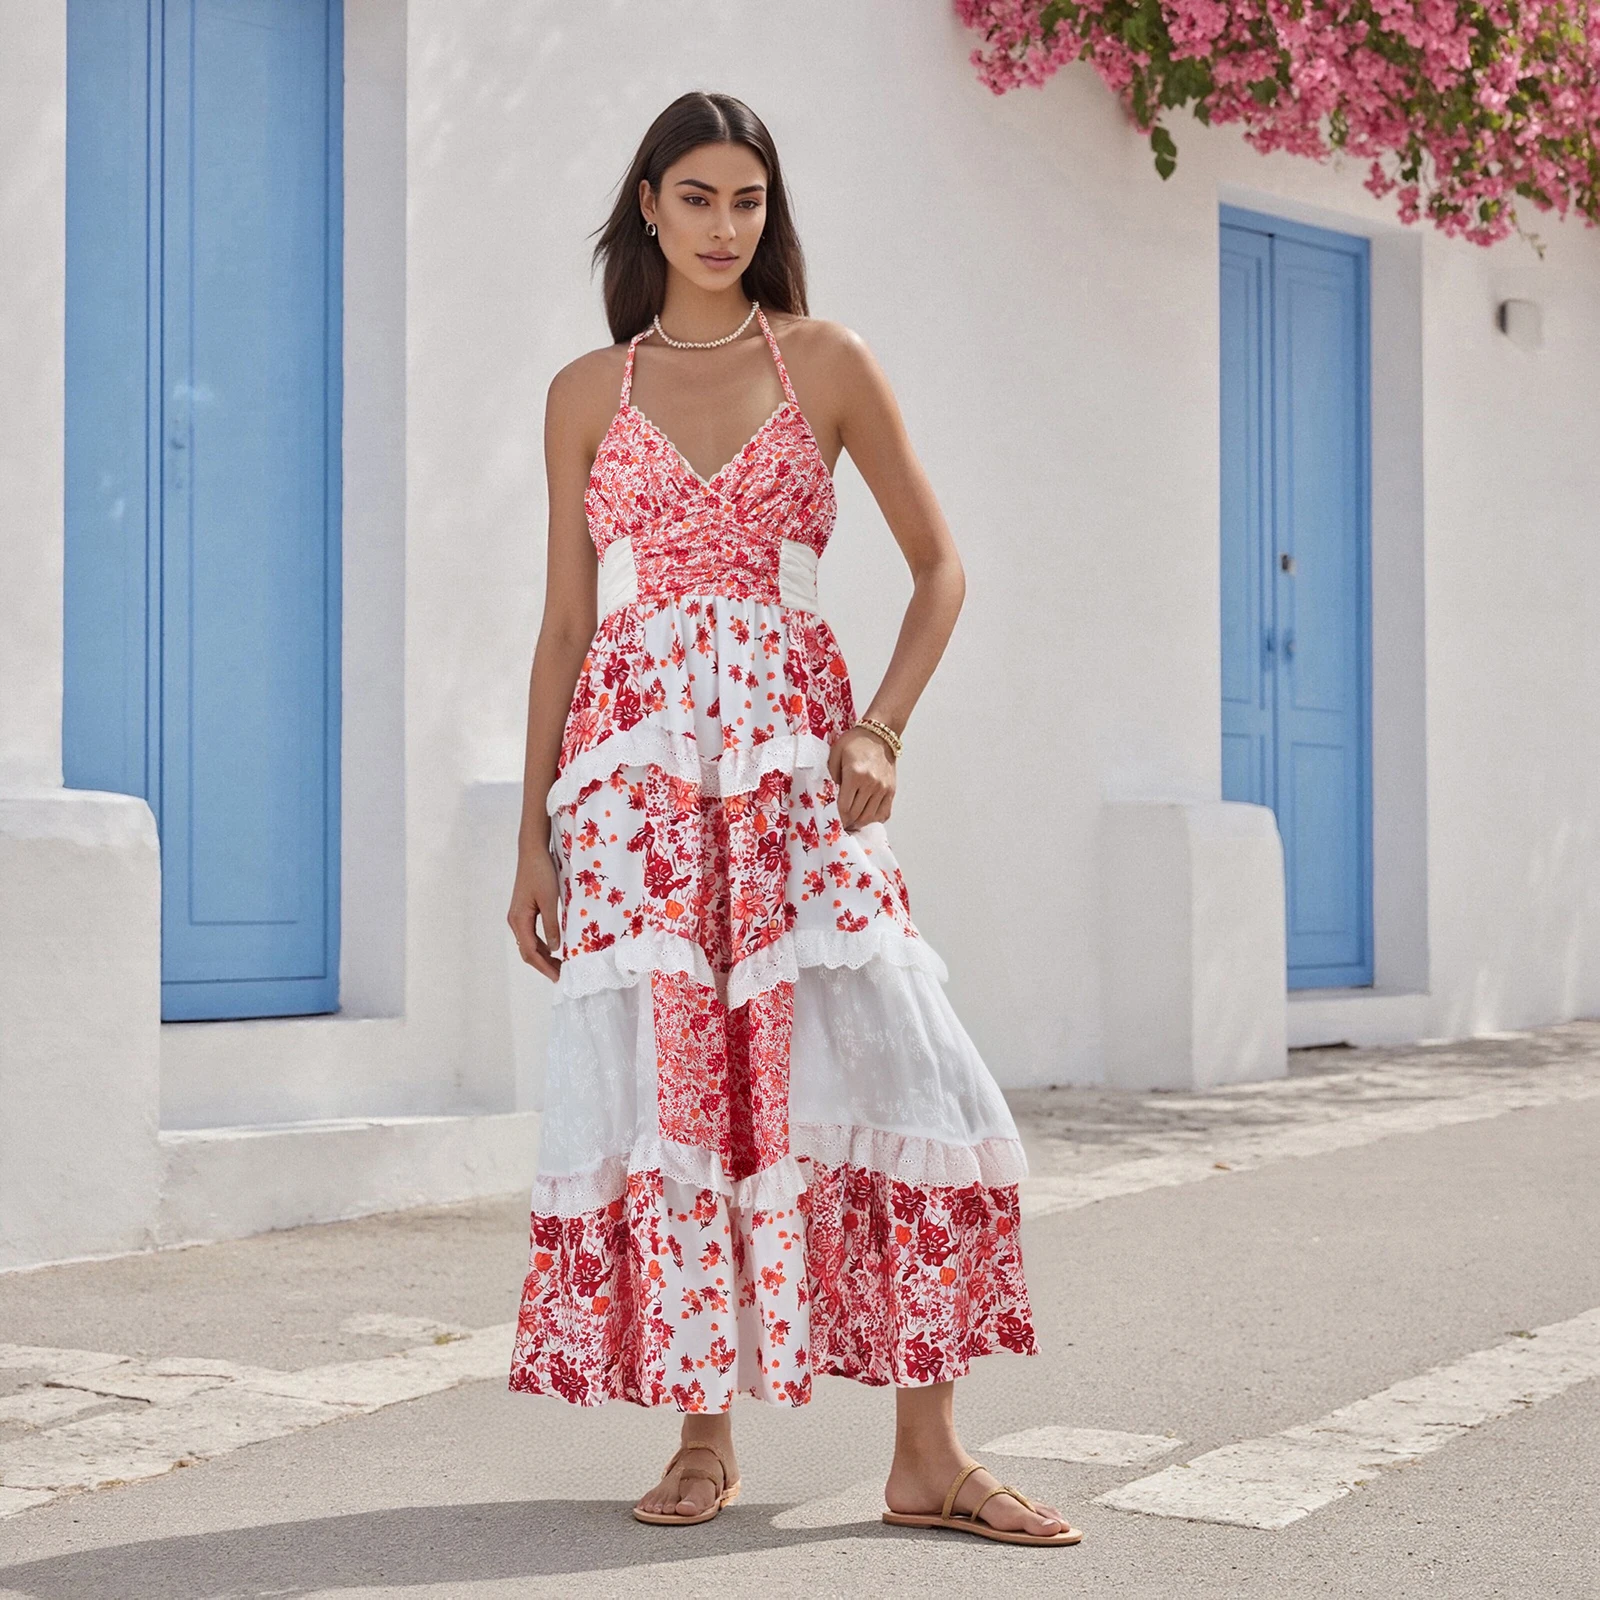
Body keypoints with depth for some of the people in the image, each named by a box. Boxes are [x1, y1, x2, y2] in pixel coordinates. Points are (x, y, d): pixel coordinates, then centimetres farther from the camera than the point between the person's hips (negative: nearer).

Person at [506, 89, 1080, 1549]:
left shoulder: (826, 364, 8)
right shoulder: (589, 393, 11)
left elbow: (939, 568, 9)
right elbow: (566, 622, 11)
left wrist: (882, 730, -7)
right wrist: (535, 834, 7)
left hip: (792, 761, -1)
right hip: (636, 763, 1)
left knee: (896, 1065, -10)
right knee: (661, 1083, -3)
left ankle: (927, 1457, -4)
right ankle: (704, 1436, 11)